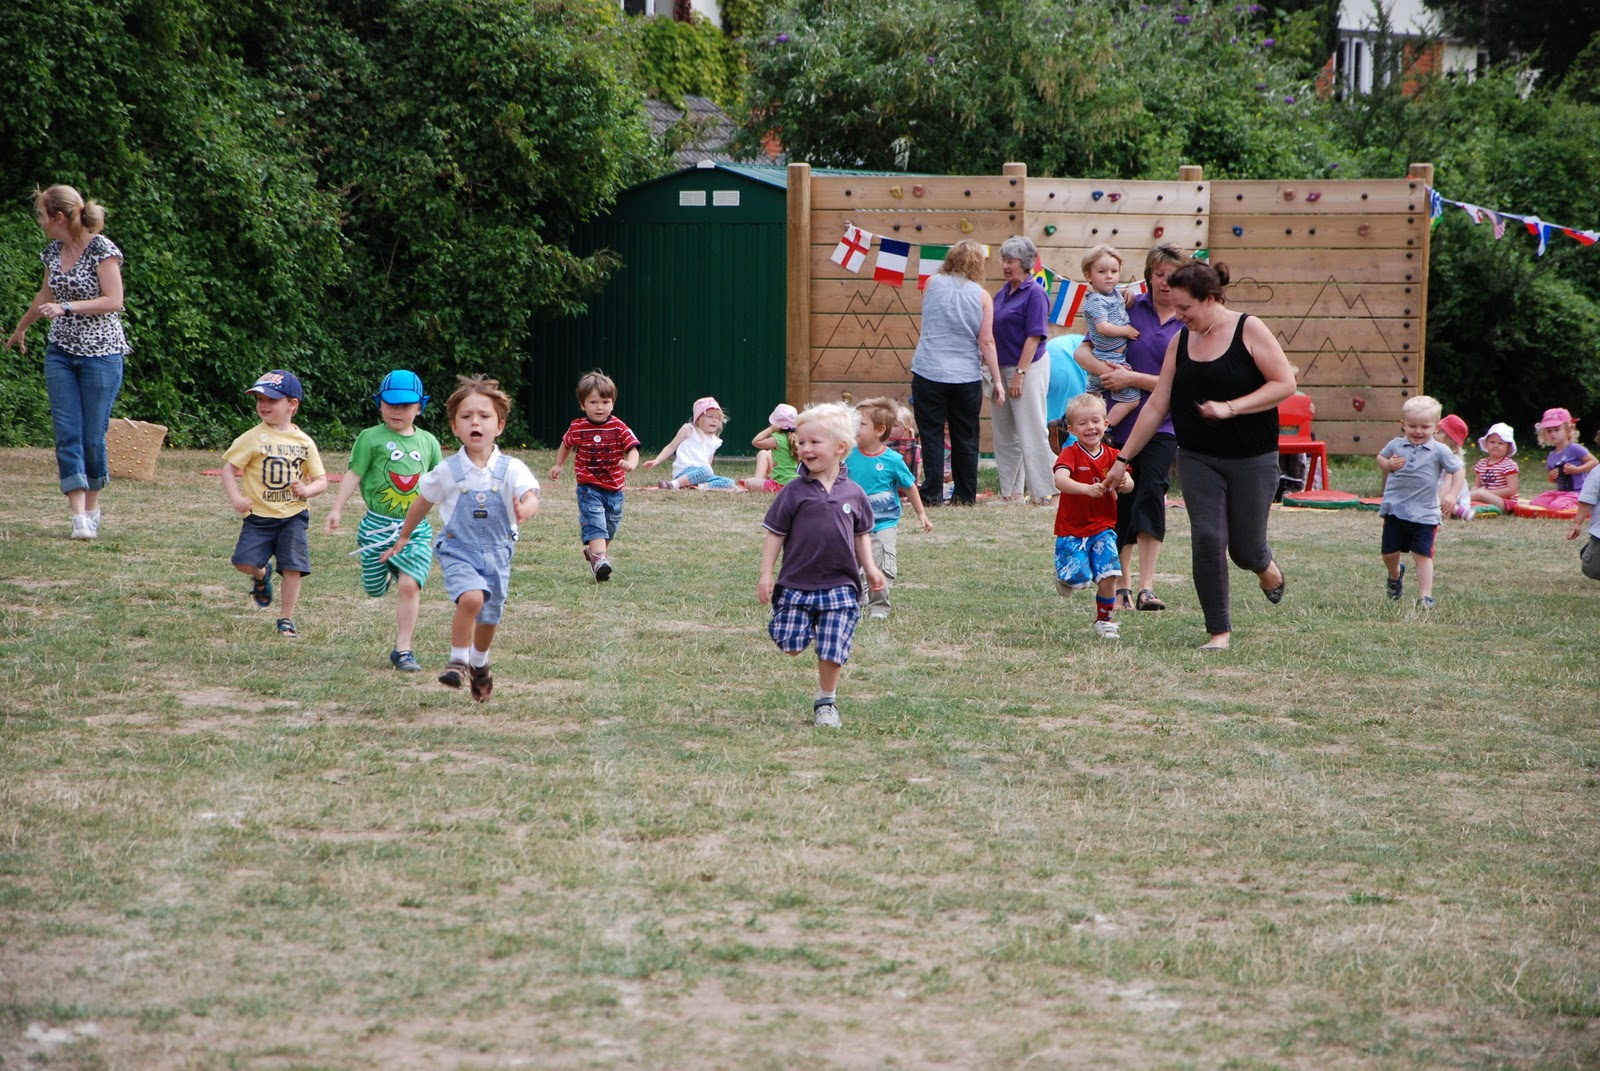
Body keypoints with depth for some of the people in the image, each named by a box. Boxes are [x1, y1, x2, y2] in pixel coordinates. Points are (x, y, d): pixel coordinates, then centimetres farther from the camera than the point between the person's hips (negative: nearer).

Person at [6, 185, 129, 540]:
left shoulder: (102, 249, -12)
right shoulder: (53, 251, 8)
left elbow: (114, 301, -16)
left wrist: (67, 307, -22)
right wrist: (20, 329, 39)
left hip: (100, 352, -6)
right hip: (60, 351, 6)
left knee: (93, 435, -3)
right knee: (67, 434, -6)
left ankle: (93, 506, 16)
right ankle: (78, 514, -8)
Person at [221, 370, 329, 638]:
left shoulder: (304, 442, 4)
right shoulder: (254, 438, -4)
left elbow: (321, 480, 9)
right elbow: (229, 468, -3)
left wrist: (307, 490, -13)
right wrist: (235, 498, -18)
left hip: (293, 515, 1)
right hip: (259, 516, -1)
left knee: (293, 566, -7)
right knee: (244, 562, -14)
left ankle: (286, 619, 9)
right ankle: (261, 575, 23)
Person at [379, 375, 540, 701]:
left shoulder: (511, 469, -9)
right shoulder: (447, 471, -6)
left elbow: (530, 498, -25)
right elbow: (422, 504, 10)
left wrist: (525, 511, -49)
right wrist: (403, 538, 21)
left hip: (496, 553, 2)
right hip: (457, 550, -2)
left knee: (489, 619, 15)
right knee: (471, 598, -29)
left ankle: (479, 665, 46)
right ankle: (457, 661, -10)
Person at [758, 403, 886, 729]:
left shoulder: (853, 493, 3)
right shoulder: (795, 491, -3)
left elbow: (862, 534, 15)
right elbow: (775, 534, 0)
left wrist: (870, 569, 5)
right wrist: (766, 574, -5)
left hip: (840, 585, 1)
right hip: (796, 582, -1)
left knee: (832, 651, -2)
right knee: (789, 645, -5)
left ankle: (826, 702, 18)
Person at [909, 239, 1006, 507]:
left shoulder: (932, 284, 0)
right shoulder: (982, 296, -2)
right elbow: (986, 342, -5)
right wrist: (996, 380, -1)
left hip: (929, 372, -1)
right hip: (967, 376, 1)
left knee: (932, 435, 3)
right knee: (965, 438, 10)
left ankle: (932, 493, 0)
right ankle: (966, 495, 14)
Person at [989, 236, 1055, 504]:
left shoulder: (1034, 294, -12)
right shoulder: (1002, 293, 12)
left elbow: (1034, 337, -16)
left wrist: (1020, 373, -19)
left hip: (1029, 367, -9)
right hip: (1003, 368, 9)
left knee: (1031, 432, -7)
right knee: (1004, 433, 12)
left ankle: (1043, 492, -4)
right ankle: (1011, 491, 20)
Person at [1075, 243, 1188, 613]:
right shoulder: (1130, 308, 3)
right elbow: (1082, 351, 3)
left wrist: (1131, 378, -13)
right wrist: (1108, 370, -16)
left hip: (1164, 425, -2)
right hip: (1123, 422, 2)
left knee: (1151, 493, -18)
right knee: (1123, 503, 4)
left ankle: (1146, 588, -17)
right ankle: (1122, 587, 15)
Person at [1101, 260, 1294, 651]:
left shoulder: (1248, 330, -8)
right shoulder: (1181, 342, 4)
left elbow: (1285, 383, -12)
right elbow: (1157, 405, 8)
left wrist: (1230, 408, -21)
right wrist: (1123, 459, 8)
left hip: (1251, 458, -3)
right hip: (1197, 458, 3)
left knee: (1244, 548, 3)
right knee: (1207, 538, -11)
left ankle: (1267, 567, 41)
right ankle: (1219, 630, -1)